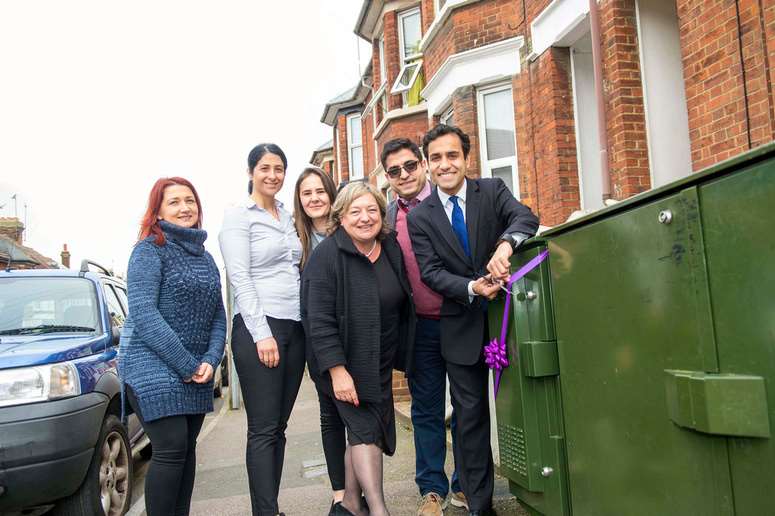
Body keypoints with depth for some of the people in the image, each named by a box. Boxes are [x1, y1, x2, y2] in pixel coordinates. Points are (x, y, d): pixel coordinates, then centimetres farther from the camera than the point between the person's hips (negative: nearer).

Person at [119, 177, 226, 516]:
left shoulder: (205, 257, 13)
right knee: (172, 449, -10)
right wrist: (187, 365, -17)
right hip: (152, 366, -6)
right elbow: (143, 314, -16)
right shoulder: (149, 250, -6)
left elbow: (218, 315, 12)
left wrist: (210, 360, -6)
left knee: (188, 448, 9)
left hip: (197, 370, 6)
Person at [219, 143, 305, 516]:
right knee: (263, 429, -4)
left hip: (295, 328, 6)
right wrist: (262, 333, -18)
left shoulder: (288, 218, 16)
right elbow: (240, 279, -11)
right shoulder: (238, 216, -3)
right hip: (258, 328, -6)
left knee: (278, 426, 10)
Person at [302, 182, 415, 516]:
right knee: (366, 429, -8)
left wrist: (403, 355, 12)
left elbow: (404, 303, 13)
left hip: (380, 363, 6)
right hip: (344, 362, -6)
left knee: (363, 431, 12)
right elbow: (320, 320, -22)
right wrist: (337, 372, -25)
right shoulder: (327, 256, -18)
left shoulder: (392, 248, 0)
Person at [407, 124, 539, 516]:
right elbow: (431, 272, -8)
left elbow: (526, 218, -17)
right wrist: (472, 288, -26)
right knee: (470, 414, 10)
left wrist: (505, 243, -39)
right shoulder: (420, 217, 0)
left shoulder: (492, 190, 0)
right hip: (463, 326, 1)